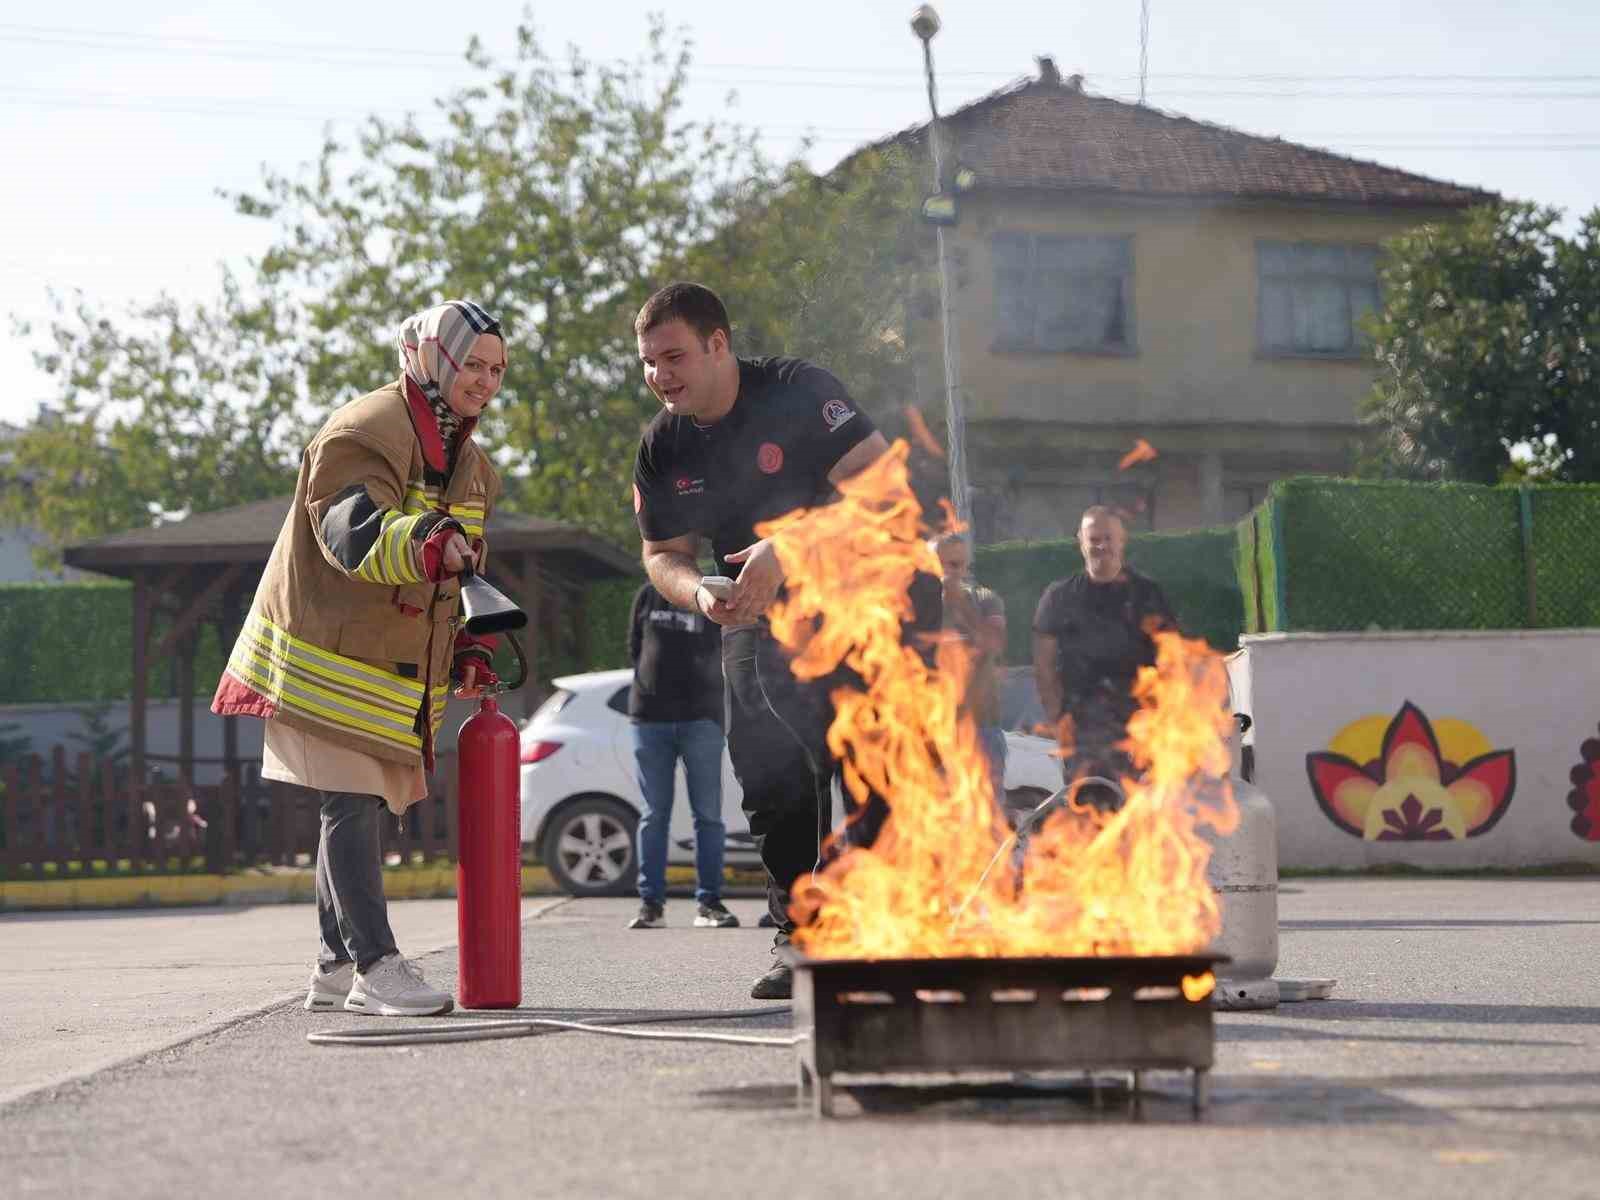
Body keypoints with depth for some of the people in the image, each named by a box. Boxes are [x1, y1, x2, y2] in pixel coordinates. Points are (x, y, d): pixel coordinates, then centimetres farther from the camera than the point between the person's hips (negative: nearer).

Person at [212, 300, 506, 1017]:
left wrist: (471, 652, 8)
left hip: (397, 668, 9)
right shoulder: (363, 435, -16)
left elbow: (466, 567, 21)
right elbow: (357, 533, -32)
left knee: (362, 808, 13)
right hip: (329, 654, -9)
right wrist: (433, 542, -51)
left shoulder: (466, 460, 14)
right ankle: (376, 968, -13)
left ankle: (335, 969, 22)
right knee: (351, 804, -12)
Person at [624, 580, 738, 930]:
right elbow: (634, 648, 14)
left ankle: (709, 902, 1)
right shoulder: (649, 595, 10)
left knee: (708, 814, -2)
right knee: (654, 815, 2)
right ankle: (651, 903, 4)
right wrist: (647, 685, 5)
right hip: (650, 717, 1)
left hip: (700, 717, -1)